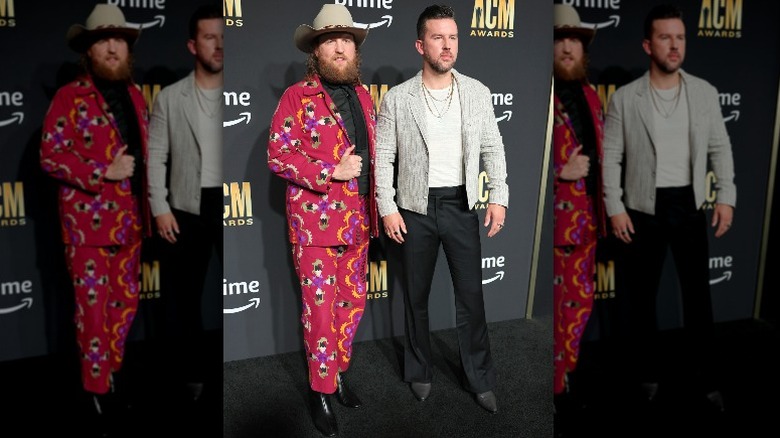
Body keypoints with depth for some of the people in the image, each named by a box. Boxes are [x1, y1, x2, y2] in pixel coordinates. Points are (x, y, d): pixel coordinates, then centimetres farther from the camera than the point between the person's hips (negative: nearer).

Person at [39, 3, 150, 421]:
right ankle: (97, 384, 18)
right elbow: (50, 155, -12)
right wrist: (104, 172, -21)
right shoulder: (70, 97, -8)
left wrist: (148, 202, 11)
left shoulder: (134, 95, 11)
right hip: (89, 221, -6)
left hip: (129, 218, 6)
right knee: (94, 306, 2)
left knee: (126, 300, 15)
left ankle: (114, 366, 34)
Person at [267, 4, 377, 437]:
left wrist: (373, 206, 10)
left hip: (357, 220, 6)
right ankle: (322, 391, 18)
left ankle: (339, 371, 35)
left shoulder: (363, 94, 10)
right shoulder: (297, 97, -8)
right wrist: (332, 171, -19)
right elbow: (277, 157, -11)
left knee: (353, 303, 15)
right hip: (315, 221, -6)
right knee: (320, 309, 1)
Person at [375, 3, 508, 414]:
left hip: (462, 206, 1)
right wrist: (386, 208, -8)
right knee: (416, 296, 12)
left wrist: (498, 197, -3)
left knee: (471, 296, 6)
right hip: (415, 209, 0)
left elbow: (493, 148, 5)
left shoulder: (477, 92, 0)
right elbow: (383, 157, -2)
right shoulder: (397, 98, -5)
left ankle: (481, 379, 22)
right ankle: (420, 372, 31)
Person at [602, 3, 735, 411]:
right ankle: (648, 373, 26)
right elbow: (610, 157, -4)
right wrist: (615, 209, -9)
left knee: (698, 292, 8)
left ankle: (705, 376, 23)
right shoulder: (624, 98, -5)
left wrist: (726, 198, -2)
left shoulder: (705, 92, 1)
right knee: (642, 294, 9)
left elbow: (720, 148, 6)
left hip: (690, 205, 2)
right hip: (644, 208, -1)